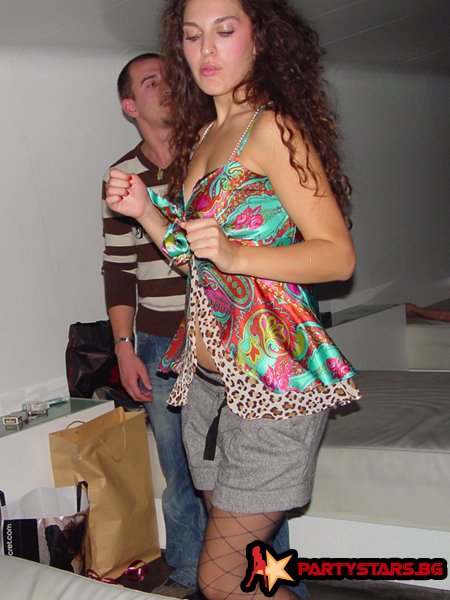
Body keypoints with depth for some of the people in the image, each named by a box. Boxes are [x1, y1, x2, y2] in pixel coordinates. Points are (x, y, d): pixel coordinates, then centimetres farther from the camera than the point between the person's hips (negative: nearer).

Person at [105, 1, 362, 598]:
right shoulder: (200, 135, 15)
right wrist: (145, 211, 5)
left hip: (270, 374, -8)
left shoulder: (273, 128, -10)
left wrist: (237, 255, -26)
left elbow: (338, 255, -13)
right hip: (207, 373, 8)